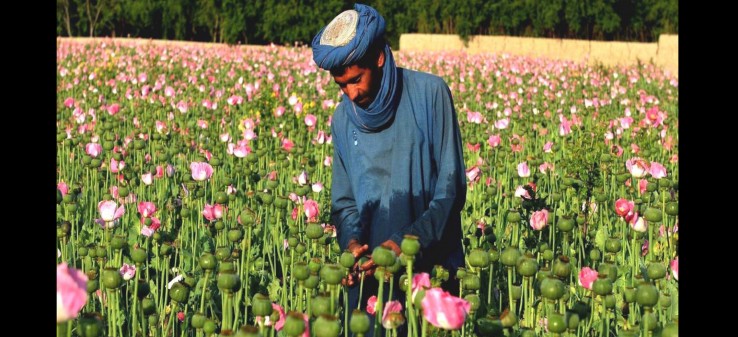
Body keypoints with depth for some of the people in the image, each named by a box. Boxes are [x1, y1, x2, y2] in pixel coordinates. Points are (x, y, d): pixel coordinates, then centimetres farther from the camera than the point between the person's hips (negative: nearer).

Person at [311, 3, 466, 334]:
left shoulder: (430, 93, -8)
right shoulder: (342, 119, 5)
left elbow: (451, 187, -10)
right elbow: (344, 201, 11)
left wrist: (407, 242, -20)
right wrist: (351, 240, -10)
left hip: (432, 265, -3)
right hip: (371, 271, 3)